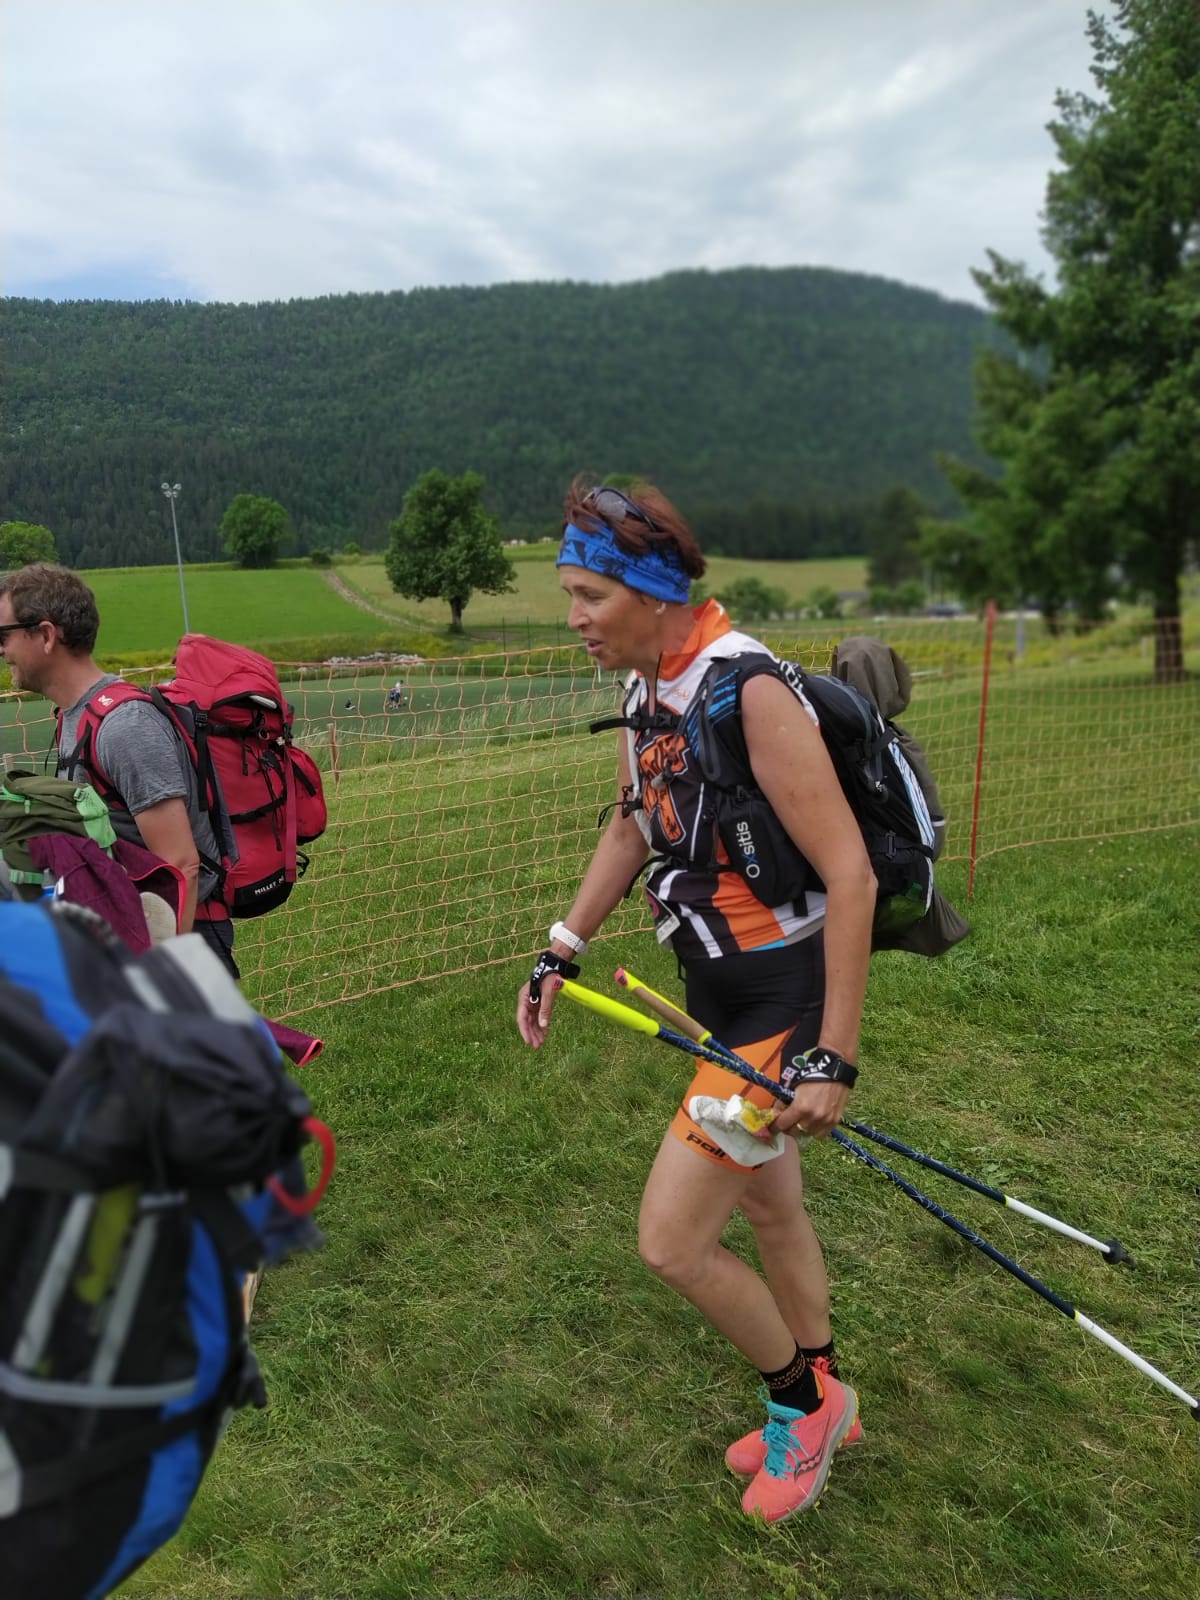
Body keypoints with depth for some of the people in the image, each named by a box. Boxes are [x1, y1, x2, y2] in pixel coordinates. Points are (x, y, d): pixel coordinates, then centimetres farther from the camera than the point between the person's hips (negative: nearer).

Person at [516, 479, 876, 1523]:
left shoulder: (746, 690, -25)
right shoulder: (646, 691, 2)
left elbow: (850, 875, -25)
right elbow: (633, 823, 17)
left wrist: (833, 1057, -23)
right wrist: (563, 953, 13)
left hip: (783, 1002, -8)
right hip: (723, 993, 8)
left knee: (671, 1241, -3)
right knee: (769, 1210, 23)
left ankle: (804, 1398, 27)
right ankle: (823, 1404, 47)